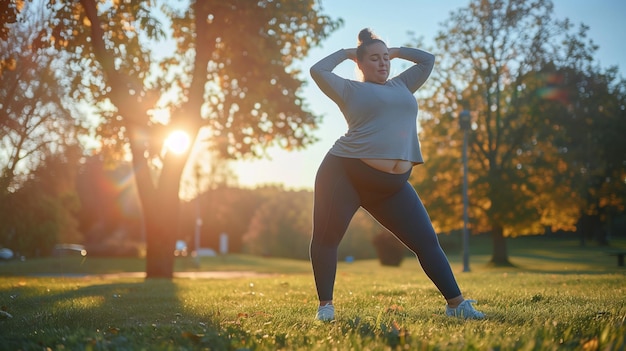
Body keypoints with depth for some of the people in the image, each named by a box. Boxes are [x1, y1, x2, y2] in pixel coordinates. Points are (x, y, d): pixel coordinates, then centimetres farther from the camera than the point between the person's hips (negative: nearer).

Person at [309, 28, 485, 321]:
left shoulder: (402, 86, 23)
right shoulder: (350, 89, 8)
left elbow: (428, 60, 31)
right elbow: (317, 71, -3)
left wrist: (395, 51, 30)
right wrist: (346, 53, 12)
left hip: (392, 186, 4)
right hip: (345, 174, -4)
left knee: (427, 241, 1)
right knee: (325, 239, -2)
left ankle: (456, 304, 5)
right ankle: (325, 304, 11)